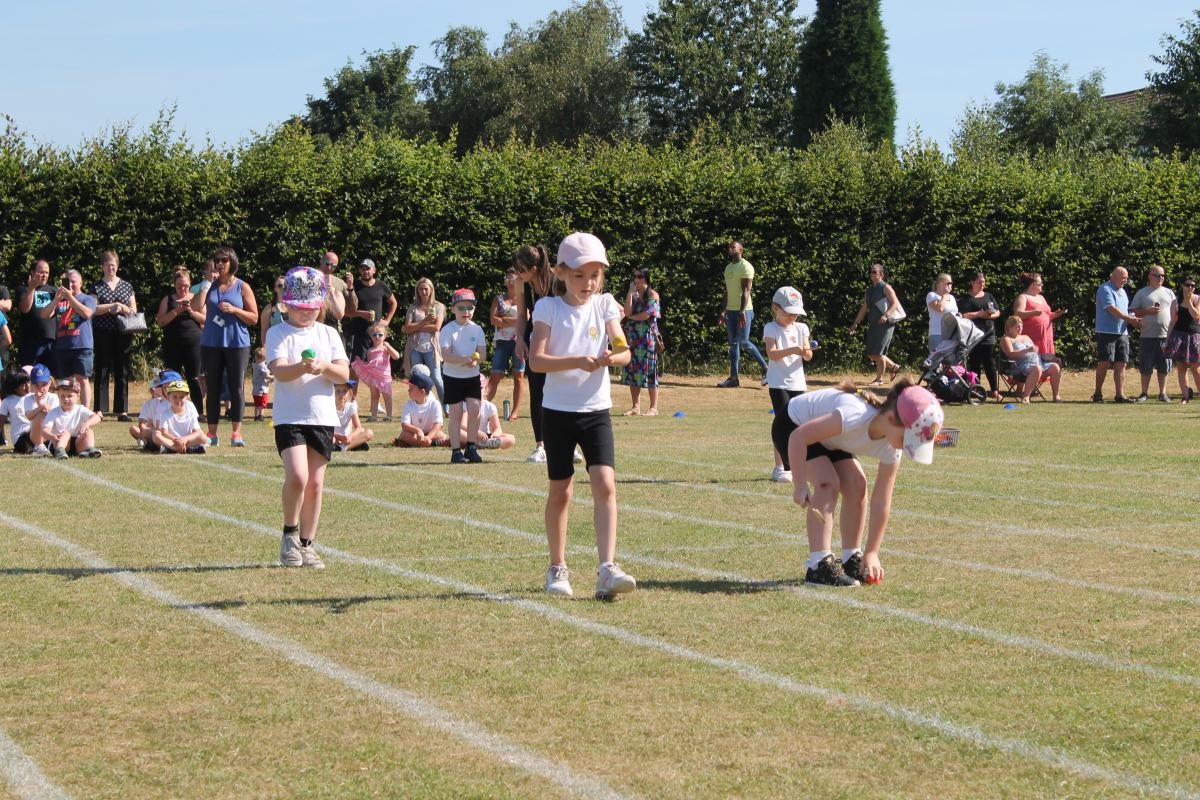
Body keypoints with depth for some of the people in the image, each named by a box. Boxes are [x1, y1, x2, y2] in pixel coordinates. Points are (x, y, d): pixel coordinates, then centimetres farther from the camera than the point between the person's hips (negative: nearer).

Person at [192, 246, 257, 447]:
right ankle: (212, 434, 8)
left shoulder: (242, 287, 3)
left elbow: (254, 318, 2)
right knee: (213, 389, 4)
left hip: (237, 344, -2)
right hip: (211, 344, 2)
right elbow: (196, 306, -6)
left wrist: (234, 310, -13)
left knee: (237, 388, -2)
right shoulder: (210, 286, 8)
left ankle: (236, 433, 2)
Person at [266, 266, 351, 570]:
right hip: (289, 417, -4)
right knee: (297, 477, -19)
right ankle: (289, 535, 2)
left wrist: (324, 367, -19)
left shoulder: (328, 334, 10)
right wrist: (302, 367, -36)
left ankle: (306, 545, 17)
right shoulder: (278, 333, 0)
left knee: (315, 484, 6)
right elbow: (279, 371, -15)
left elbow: (344, 374, 2)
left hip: (323, 417, 4)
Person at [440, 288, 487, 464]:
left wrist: (474, 361, -26)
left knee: (474, 409, -5)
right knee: (456, 412, -1)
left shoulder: (477, 329, 2)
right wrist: (466, 359, -32)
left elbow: (482, 353, -3)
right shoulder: (448, 330, -9)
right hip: (452, 377, -3)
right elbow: (446, 355, -19)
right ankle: (456, 451, 4)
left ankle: (471, 447, 8)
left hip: (472, 376, 3)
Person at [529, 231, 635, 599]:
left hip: (596, 409, 1)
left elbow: (624, 351, -8)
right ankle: (557, 569, 22)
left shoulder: (605, 305, 3)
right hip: (558, 410, -1)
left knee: (605, 485, -13)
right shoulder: (549, 307, -4)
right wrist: (577, 362, -27)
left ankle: (607, 569, -17)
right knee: (560, 490, 8)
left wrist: (612, 358, -31)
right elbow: (536, 359, -14)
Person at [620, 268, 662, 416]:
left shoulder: (652, 295, -3)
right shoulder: (633, 295, 13)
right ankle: (635, 406, 8)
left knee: (649, 370, -6)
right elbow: (627, 312, -3)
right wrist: (630, 293, -5)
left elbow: (647, 314, -13)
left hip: (647, 336, -6)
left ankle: (653, 408, -4)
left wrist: (632, 317, 0)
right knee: (632, 370, 3)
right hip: (632, 336, 6)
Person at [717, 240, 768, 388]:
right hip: (730, 310, 8)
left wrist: (742, 311, -23)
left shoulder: (746, 266, -10)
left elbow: (746, 291, -17)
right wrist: (724, 311, 16)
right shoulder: (728, 267, 16)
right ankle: (733, 378, 5)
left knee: (743, 342, -12)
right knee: (733, 344, 5)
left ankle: (765, 368, 2)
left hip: (743, 310, -8)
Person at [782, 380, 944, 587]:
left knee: (857, 485, -9)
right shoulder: (855, 416, -43)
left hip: (828, 437, 7)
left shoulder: (891, 448, -20)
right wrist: (800, 486, -35)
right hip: (792, 425, -7)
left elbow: (881, 502, -14)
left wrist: (871, 553, -14)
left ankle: (852, 560, 4)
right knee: (827, 482, -25)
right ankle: (819, 565, -27)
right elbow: (798, 436, -36)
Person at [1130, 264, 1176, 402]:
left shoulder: (1169, 293, 14)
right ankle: (1144, 393, 9)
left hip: (1166, 336, 2)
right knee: (1146, 367, 0)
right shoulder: (1142, 293, 6)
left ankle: (1163, 393, 11)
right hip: (1147, 336, -2)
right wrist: (1148, 311, -13)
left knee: (1164, 367, 4)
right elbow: (1132, 312, 2)